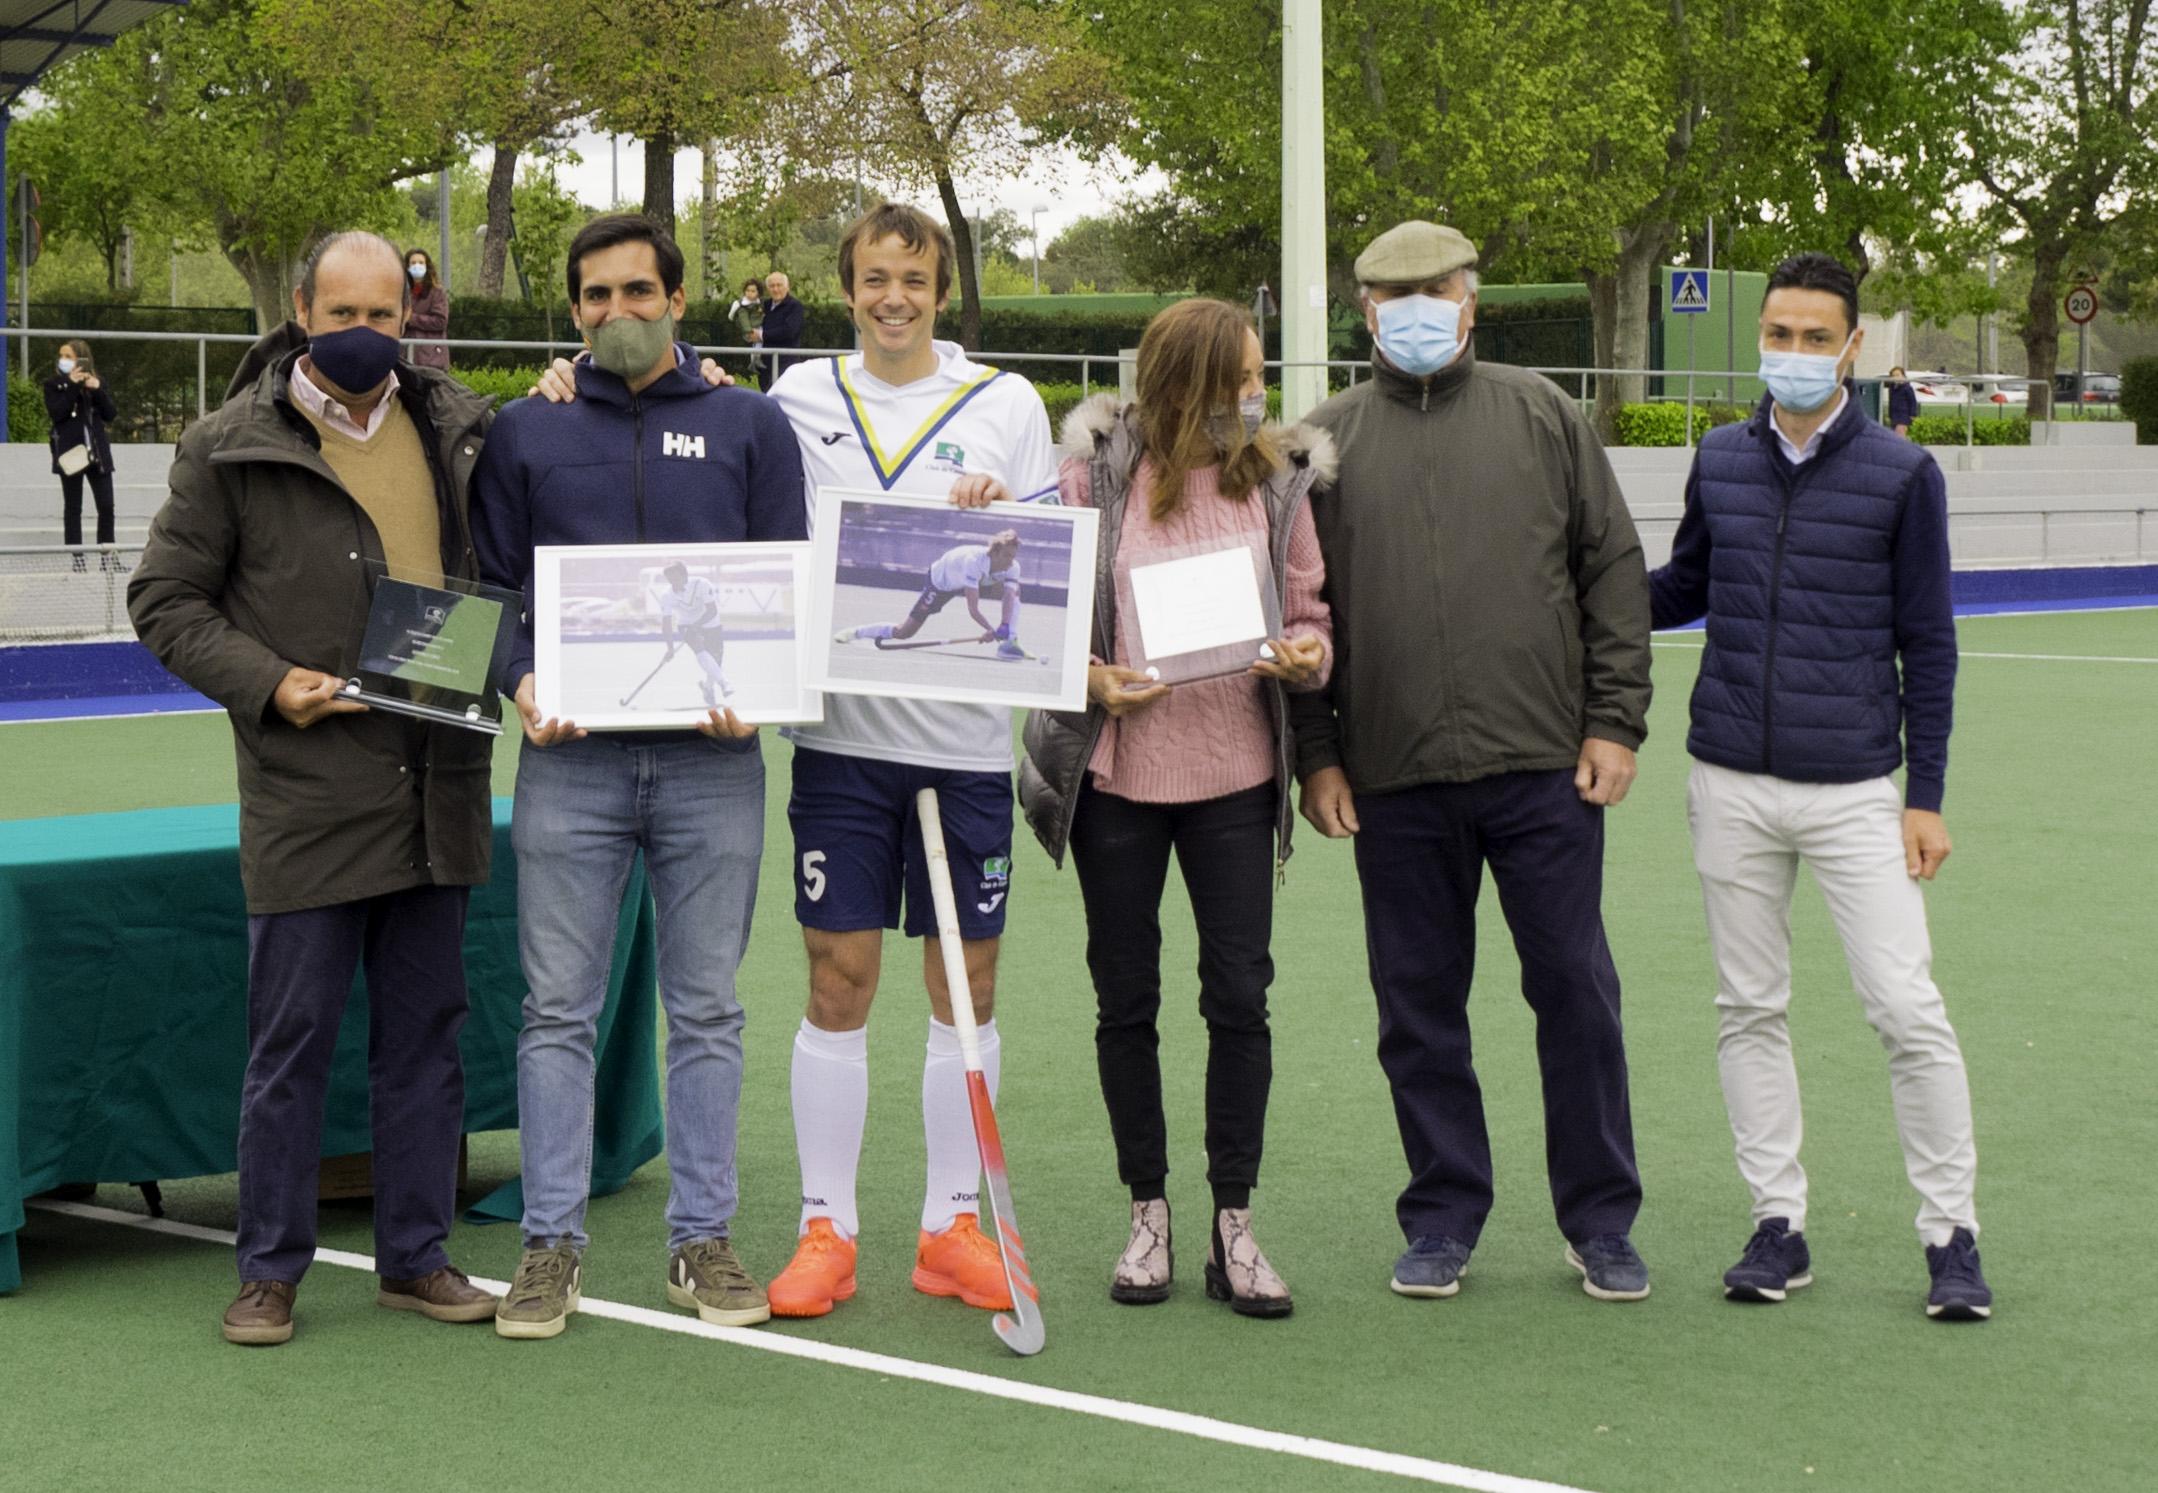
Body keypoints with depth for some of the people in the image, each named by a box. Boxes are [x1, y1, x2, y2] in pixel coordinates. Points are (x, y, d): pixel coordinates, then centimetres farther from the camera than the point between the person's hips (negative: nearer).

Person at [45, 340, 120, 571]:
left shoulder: (97, 383, 9)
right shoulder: (54, 385, 3)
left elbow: (111, 414, 3)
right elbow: (56, 413, -12)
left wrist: (98, 390, -10)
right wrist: (73, 385, -15)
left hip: (98, 452, 2)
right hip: (70, 452, -2)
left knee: (106, 505, -1)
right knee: (73, 507, 1)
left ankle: (107, 555, 5)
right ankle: (77, 557, 2)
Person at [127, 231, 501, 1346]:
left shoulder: (460, 427, 10)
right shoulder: (232, 447, -2)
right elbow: (163, 598, 1)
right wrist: (268, 683, -11)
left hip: (436, 788, 4)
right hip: (306, 796, -4)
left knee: (425, 1034, 10)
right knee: (292, 1040, 1)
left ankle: (417, 1256, 21)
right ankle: (270, 1271, 12)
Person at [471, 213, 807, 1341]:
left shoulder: (750, 426, 9)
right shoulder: (526, 433, 11)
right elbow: (493, 583, 11)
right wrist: (521, 680, -8)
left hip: (711, 761, 0)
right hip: (570, 759, 0)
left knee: (706, 1008, 5)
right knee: (558, 1008, 1)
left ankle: (701, 1238, 14)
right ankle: (551, 1244, 8)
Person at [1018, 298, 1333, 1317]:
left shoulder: (1277, 479, 2)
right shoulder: (1095, 473, -4)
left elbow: (1307, 612, 8)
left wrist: (1305, 655, -14)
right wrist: (1094, 678, -16)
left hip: (1235, 774, 1)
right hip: (1115, 772, -1)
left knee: (1240, 994, 0)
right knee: (1126, 998, 7)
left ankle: (1232, 1225, 10)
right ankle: (1147, 1214, 20)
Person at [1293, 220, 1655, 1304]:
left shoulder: (1541, 416, 8)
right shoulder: (1325, 441, 9)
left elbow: (1614, 570, 6)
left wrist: (1615, 720, -1)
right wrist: (1316, 754, 3)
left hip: (1546, 766, -1)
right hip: (1394, 779, 1)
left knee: (1575, 990, 2)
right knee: (1418, 1003, 6)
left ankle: (1600, 1224, 13)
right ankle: (1443, 1219, 18)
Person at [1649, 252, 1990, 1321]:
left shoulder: (1903, 475, -2)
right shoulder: (1719, 461, 7)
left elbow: (1927, 645, 0)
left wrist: (1925, 798, -3)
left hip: (1854, 789, -3)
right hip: (1732, 784, 4)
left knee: (1906, 1010, -6)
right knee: (1748, 1010, 7)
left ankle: (1951, 1233, 5)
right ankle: (1778, 1224, 16)